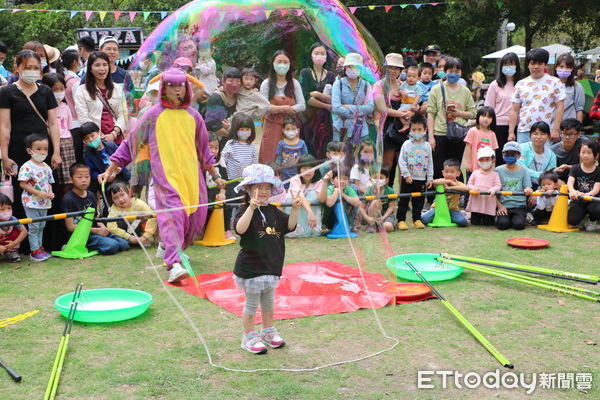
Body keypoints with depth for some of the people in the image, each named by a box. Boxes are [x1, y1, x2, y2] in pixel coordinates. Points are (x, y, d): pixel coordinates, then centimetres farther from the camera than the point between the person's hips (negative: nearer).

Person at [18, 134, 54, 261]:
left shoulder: (46, 167, 8)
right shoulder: (27, 167, -14)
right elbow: (23, 184, -17)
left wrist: (50, 193, -4)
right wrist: (39, 193, -21)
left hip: (44, 203, 7)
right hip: (31, 202, -7)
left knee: (41, 226, 14)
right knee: (34, 226, -2)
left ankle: (39, 247, 24)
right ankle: (34, 251, 5)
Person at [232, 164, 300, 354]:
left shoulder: (273, 211, 7)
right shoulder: (246, 211, -15)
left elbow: (289, 226, 6)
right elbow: (240, 229, -33)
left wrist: (295, 209, -8)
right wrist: (252, 207, -42)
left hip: (271, 265, 7)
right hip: (251, 265, -7)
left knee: (268, 301, 21)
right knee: (252, 304, 5)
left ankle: (268, 331, 38)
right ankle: (249, 336, 19)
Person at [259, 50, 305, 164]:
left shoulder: (294, 83, 9)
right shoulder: (266, 84, 4)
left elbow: (302, 105, -2)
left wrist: (276, 109, -11)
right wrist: (285, 108, -16)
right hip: (272, 127, -1)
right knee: (270, 160, -5)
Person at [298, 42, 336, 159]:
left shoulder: (331, 76, 10)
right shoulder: (305, 73, 3)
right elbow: (305, 98, -8)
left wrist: (318, 94, -12)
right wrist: (326, 106, -5)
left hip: (324, 119, 2)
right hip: (308, 118, -2)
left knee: (324, 152, -3)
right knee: (308, 152, -7)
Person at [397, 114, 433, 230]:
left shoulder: (427, 146, 5)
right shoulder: (407, 144, -3)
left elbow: (430, 163, 9)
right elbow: (401, 161, -6)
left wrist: (430, 178, 6)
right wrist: (406, 175, -13)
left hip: (422, 179, 3)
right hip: (408, 178, -3)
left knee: (419, 201, 9)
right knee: (404, 200, 1)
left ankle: (417, 219, 21)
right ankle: (401, 220, 7)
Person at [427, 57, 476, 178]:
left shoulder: (465, 91, 10)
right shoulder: (436, 89, 3)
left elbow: (472, 113, 9)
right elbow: (431, 113, -1)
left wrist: (458, 112, -10)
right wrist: (431, 136, -8)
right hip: (439, 135, -2)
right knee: (437, 169, -2)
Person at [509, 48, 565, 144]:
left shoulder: (555, 82, 5)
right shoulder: (520, 84, 12)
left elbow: (560, 108, 0)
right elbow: (515, 111, 10)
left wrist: (555, 129, -8)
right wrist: (511, 132, 3)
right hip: (523, 132, 2)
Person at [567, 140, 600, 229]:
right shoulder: (575, 168, 1)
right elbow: (570, 182, -15)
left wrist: (589, 194, -40)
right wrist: (572, 191, -41)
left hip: (592, 200, -1)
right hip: (578, 201, 1)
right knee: (572, 220, -21)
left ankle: (592, 221, 5)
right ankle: (583, 216, 18)